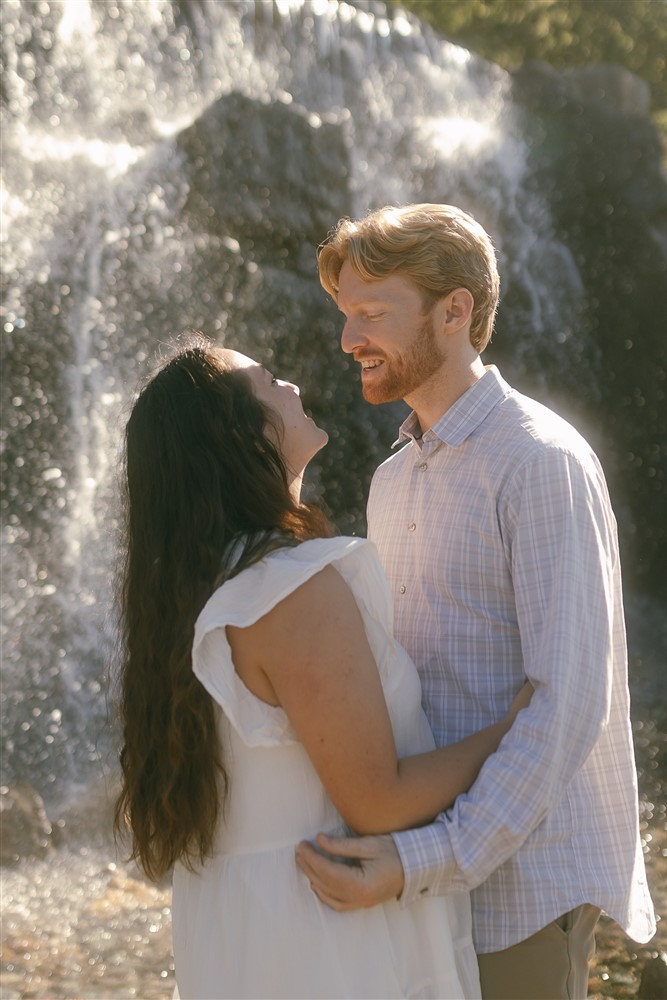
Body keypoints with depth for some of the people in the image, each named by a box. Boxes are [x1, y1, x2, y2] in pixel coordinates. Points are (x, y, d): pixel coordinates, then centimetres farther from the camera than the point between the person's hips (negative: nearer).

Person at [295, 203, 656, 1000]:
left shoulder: (542, 463, -15)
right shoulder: (393, 482, 12)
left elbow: (572, 702, -22)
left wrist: (423, 863, -29)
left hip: (519, 874, -8)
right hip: (426, 872, 8)